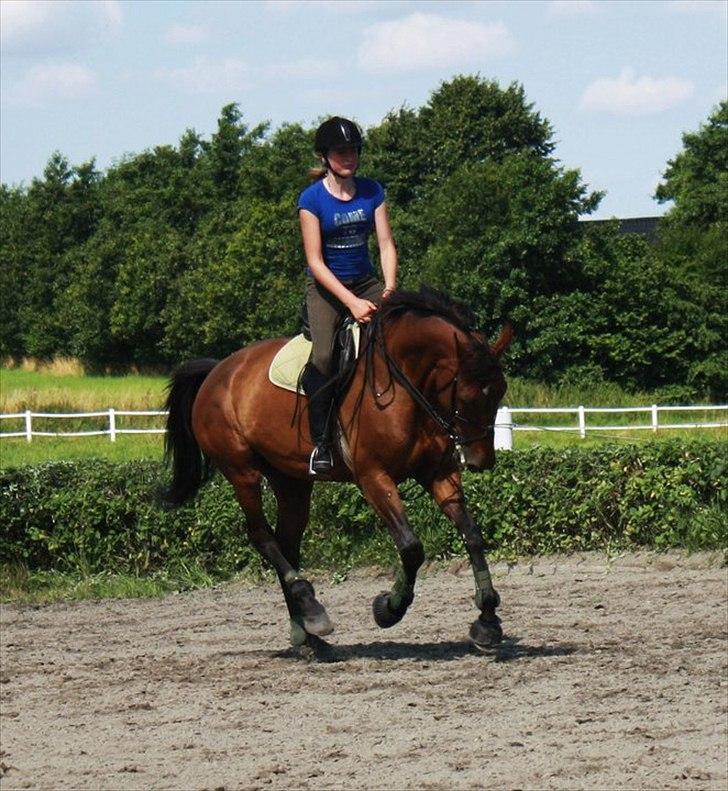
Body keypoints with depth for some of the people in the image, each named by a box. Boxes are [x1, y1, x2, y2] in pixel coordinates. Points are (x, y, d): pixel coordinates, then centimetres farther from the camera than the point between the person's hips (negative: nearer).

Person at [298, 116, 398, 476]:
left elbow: (386, 244, 1)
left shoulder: (372, 191, 4)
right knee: (324, 355, -29)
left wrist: (390, 289, -17)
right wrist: (351, 302, -22)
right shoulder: (312, 199, -9)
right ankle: (320, 442, -19)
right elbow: (315, 261, -13)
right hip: (326, 286, -4)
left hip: (366, 281, 4)